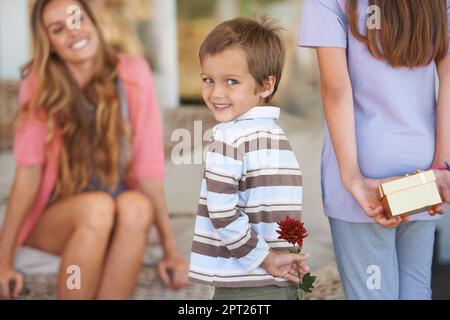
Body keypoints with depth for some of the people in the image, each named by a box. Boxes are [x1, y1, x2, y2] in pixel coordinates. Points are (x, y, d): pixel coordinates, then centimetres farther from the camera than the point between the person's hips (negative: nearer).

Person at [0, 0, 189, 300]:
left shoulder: (133, 73, -8)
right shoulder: (40, 84, -8)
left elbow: (148, 166, -9)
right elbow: (28, 171, -13)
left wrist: (170, 249, -11)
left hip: (123, 221, 1)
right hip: (55, 218, -1)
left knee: (137, 206, -32)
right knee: (98, 206, -33)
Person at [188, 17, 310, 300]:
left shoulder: (230, 138, -13)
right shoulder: (280, 137, 10)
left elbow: (223, 213, -19)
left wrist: (263, 258, -12)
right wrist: (287, 256, 6)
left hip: (244, 288, -7)